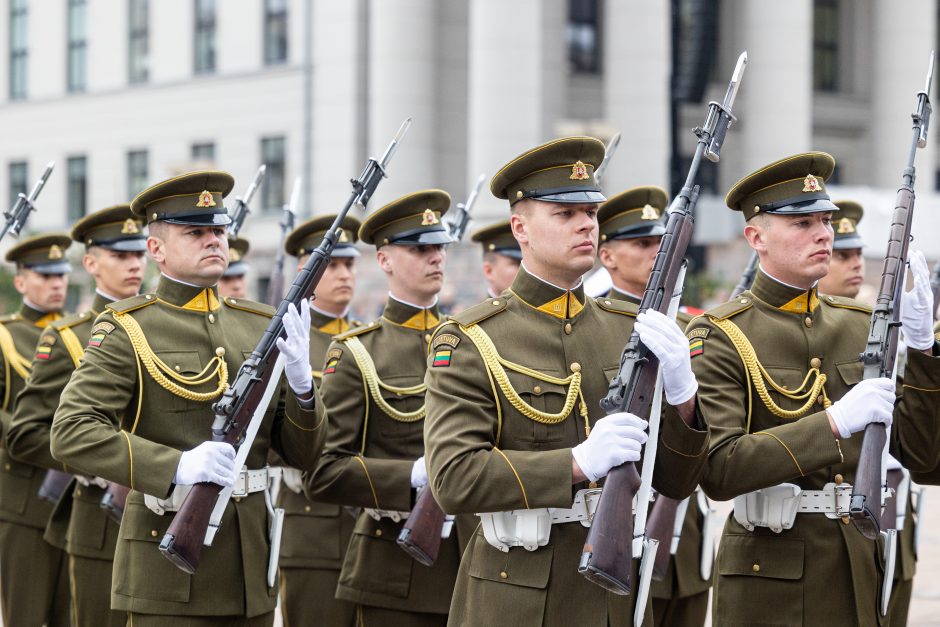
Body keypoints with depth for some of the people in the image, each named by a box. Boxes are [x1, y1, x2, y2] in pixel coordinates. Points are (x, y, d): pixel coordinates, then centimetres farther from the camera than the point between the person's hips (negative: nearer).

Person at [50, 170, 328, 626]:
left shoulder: (261, 326, 12)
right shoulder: (126, 330, -3)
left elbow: (304, 456, 12)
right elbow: (70, 434, -15)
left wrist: (300, 384, -9)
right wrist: (176, 467, -25)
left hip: (251, 571, 5)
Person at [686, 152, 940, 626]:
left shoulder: (859, 326, 9)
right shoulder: (718, 337, -7)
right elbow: (717, 471, -19)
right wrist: (834, 422, -25)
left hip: (860, 568, 5)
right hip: (770, 583, -5)